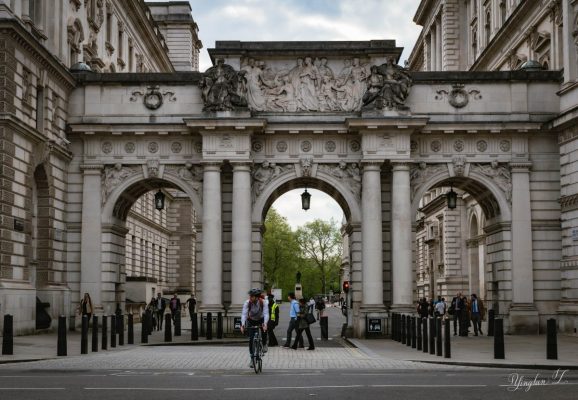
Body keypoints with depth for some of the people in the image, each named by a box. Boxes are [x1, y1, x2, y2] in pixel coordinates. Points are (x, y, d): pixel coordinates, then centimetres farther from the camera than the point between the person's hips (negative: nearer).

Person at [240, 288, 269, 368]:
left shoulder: (263, 302, -27)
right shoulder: (247, 302, -25)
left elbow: (266, 313, -36)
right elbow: (244, 314, -33)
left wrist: (265, 324, -52)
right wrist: (242, 325, -48)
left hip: (261, 320, -1)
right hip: (251, 321, 1)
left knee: (264, 329, -32)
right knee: (251, 339, -9)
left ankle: (264, 344, -2)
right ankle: (252, 359, 2)